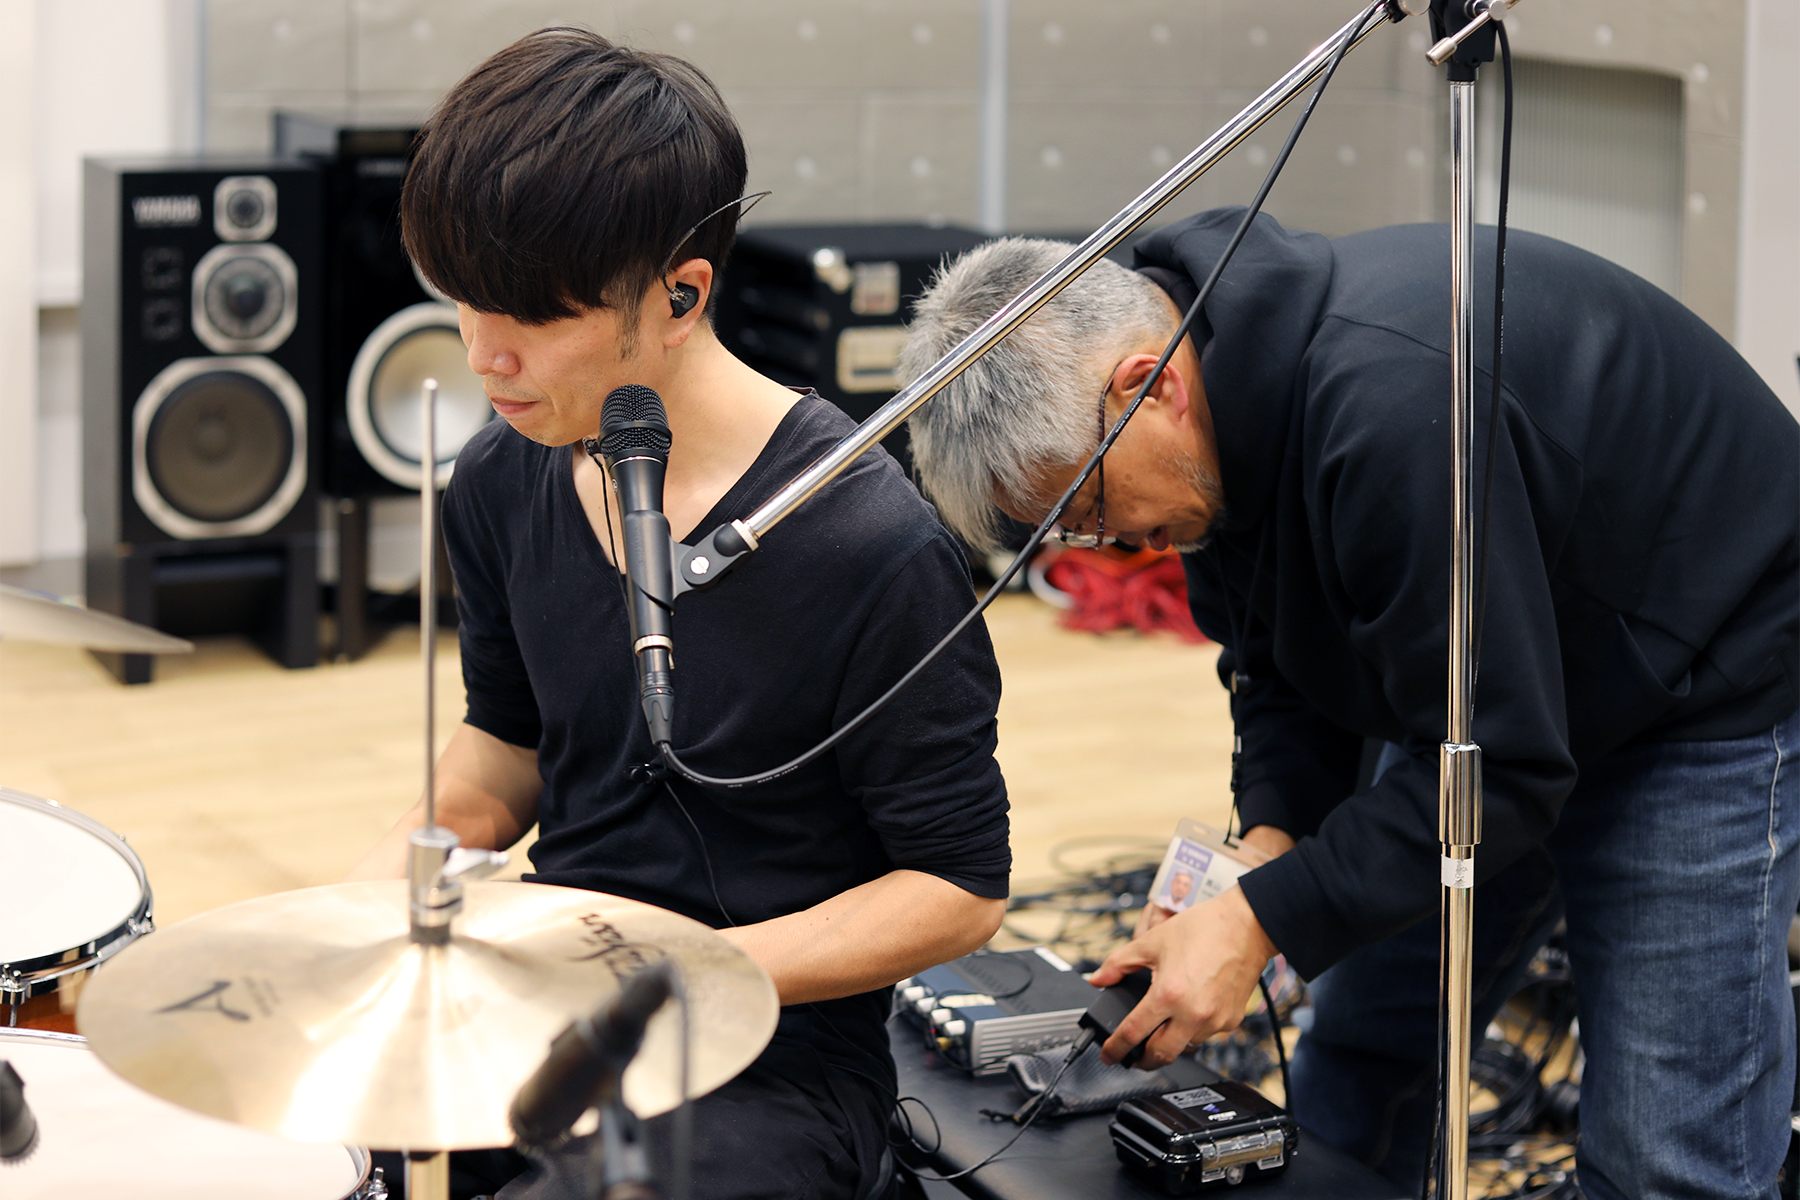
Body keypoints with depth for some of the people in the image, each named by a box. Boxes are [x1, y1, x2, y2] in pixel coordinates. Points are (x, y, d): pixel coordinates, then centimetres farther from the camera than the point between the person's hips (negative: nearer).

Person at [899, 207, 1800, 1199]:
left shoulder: (1394, 405, -38)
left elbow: (1496, 758, -32)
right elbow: (1274, 653, 4)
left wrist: (1264, 921, -29)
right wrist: (1270, 838, -13)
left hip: (1703, 688, -8)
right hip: (1477, 678, 8)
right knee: (1354, 1078, 12)